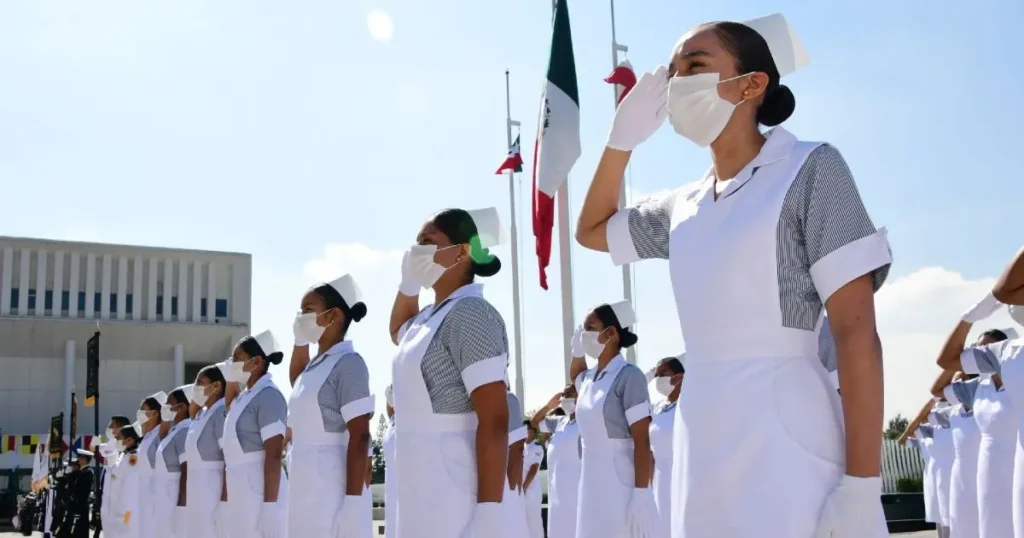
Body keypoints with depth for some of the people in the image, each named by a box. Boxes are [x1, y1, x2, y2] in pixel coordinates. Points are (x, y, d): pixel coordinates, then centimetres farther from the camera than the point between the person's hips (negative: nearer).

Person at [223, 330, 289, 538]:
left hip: (261, 489, -10)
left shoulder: (268, 396, -12)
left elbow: (274, 455, -18)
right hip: (241, 491, 10)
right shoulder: (243, 398, 16)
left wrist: (270, 505, -23)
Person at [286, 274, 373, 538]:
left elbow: (360, 437, -17)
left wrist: (353, 502, -21)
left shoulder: (347, 363, -11)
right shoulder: (313, 367, 14)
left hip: (332, 493, -9)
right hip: (306, 494, 9)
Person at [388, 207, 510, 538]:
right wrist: (408, 283, 21)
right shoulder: (430, 317, 13)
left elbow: (495, 421, -20)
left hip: (455, 499, -9)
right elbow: (398, 332, 40)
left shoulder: (470, 313, -13)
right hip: (423, 494, 9)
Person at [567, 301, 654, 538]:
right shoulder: (589, 378, 11)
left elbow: (642, 441, -14)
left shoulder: (629, 376, -10)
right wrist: (576, 351, 19)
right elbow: (575, 374, 39)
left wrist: (642, 493, -20)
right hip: (593, 484, 8)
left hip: (621, 486, -7)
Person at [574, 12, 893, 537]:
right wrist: (622, 137, 14)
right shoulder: (684, 205, 14)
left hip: (783, 435, -6)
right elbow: (591, 230, 29)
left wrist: (862, 485, -17)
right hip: (703, 441, 6)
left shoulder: (810, 169, -4)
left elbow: (857, 331, -11)